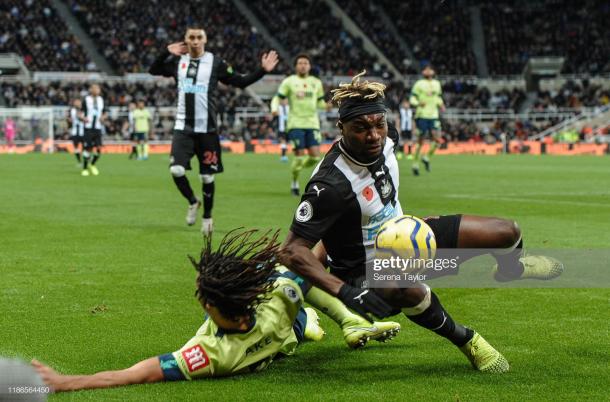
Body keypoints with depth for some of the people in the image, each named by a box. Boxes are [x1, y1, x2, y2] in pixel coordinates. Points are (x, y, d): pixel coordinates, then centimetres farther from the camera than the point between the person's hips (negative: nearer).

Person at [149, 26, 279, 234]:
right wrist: (167, 52, 0)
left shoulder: (215, 62, -2)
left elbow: (241, 82, 1)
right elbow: (153, 70, 15)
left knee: (207, 176, 6)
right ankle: (192, 202, 14)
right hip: (183, 127, 1)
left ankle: (207, 216, 26)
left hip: (207, 129, -1)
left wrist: (262, 70, -11)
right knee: (176, 170, -14)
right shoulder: (178, 61, 6)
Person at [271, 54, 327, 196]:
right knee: (300, 156, -9)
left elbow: (320, 102, 19)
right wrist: (274, 108, -19)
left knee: (315, 156, -8)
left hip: (312, 124, 3)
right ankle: (294, 183, 14)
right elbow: (277, 98, 1)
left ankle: (297, 168, 23)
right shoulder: (289, 82, 2)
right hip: (296, 124, -3)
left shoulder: (316, 83, 12)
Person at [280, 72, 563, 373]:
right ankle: (466, 341, -14)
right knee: (410, 290, -44)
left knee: (507, 233, 0)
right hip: (366, 274, -7)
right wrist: (344, 292, -44)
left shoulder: (387, 139, -11)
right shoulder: (332, 183, -33)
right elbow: (291, 250, -35)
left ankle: (511, 268, 40)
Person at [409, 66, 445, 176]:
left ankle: (427, 158, 11)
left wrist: (440, 105, 7)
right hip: (422, 116, -4)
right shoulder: (419, 84, -1)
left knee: (437, 139, -11)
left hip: (433, 116, 4)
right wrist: (418, 103, -23)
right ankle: (415, 165, 8)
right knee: (420, 141, -3)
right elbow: (412, 98, -3)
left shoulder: (437, 84, 14)